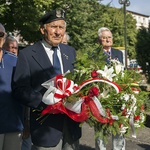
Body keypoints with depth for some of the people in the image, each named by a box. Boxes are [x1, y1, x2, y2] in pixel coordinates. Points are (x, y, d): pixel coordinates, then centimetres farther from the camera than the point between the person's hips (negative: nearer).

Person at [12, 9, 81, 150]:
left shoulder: (70, 51, 10)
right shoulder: (27, 54, -5)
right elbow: (19, 88, -11)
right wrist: (46, 104, -23)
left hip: (72, 123, 5)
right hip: (46, 125, -4)